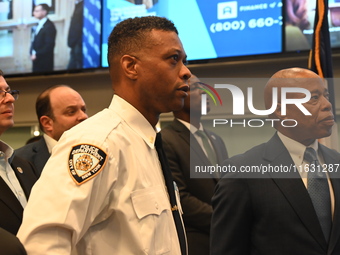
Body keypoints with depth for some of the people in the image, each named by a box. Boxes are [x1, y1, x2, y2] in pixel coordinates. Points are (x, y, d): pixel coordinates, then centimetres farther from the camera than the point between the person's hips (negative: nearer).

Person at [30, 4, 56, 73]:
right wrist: (32, 53, 4)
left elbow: (49, 45, -20)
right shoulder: (39, 25, 13)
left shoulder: (49, 26, -15)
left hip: (45, 62, -9)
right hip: (37, 61, 9)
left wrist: (37, 55, -17)